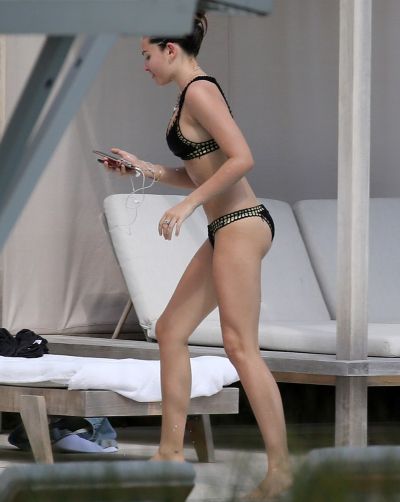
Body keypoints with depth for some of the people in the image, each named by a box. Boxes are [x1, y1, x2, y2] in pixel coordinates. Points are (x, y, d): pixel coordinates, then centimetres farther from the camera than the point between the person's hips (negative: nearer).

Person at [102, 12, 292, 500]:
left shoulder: (199, 91, -11)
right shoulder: (191, 95, 18)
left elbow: (241, 158, -21)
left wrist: (187, 204, -19)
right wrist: (142, 167, 19)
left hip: (240, 224, -10)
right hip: (226, 229, 10)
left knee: (241, 346, -11)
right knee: (171, 329, 11)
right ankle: (171, 451, 14)